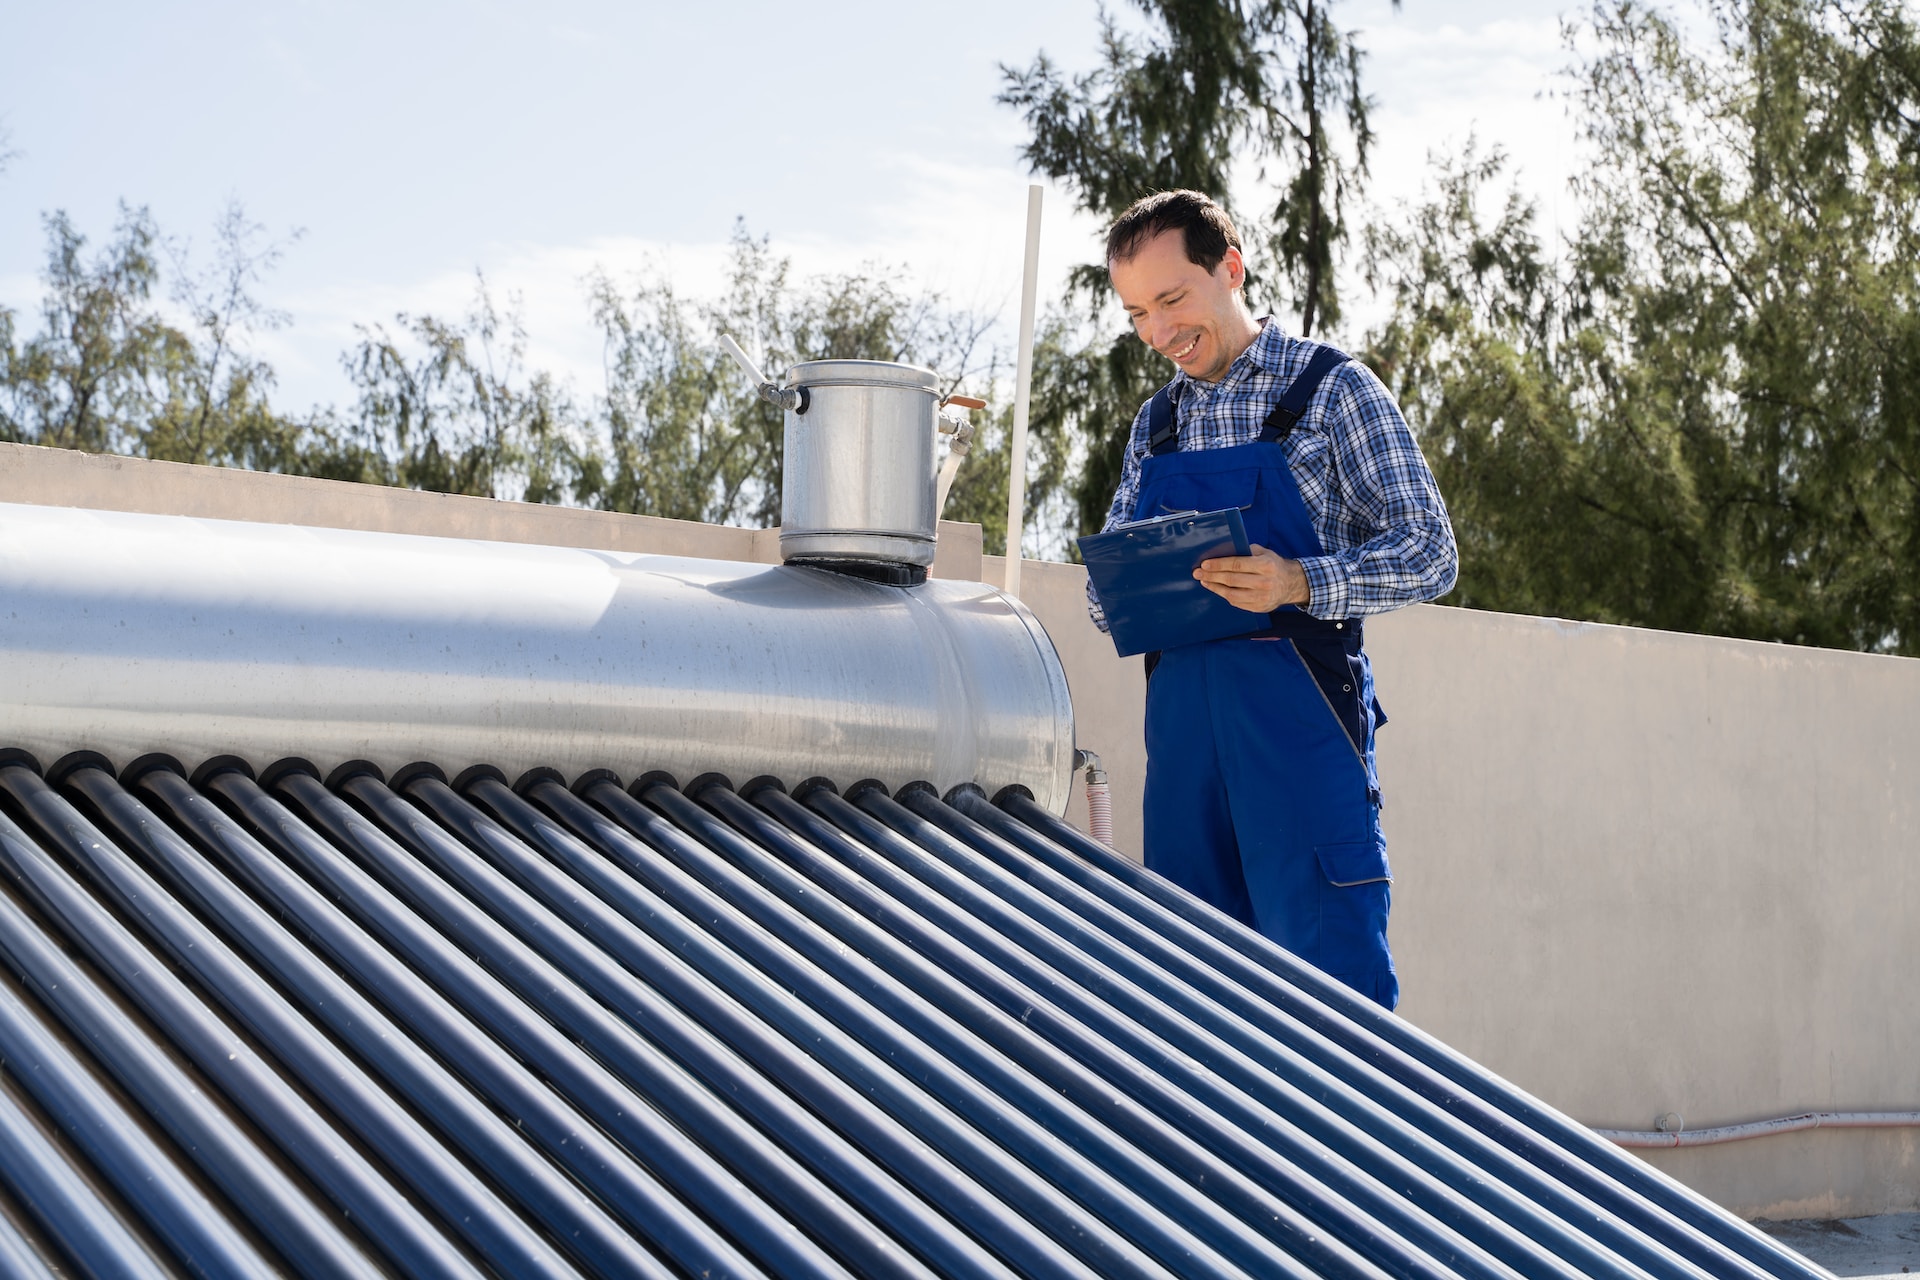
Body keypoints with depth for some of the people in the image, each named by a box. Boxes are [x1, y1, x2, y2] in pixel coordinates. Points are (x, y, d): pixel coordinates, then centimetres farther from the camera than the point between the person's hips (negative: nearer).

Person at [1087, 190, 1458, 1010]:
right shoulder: (1154, 424, 17)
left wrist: (1300, 584, -22)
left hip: (1298, 712, -5)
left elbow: (1429, 554, -6)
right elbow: (1107, 589, 19)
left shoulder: (1331, 389, 0)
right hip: (1181, 717, 6)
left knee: (1332, 975, -8)